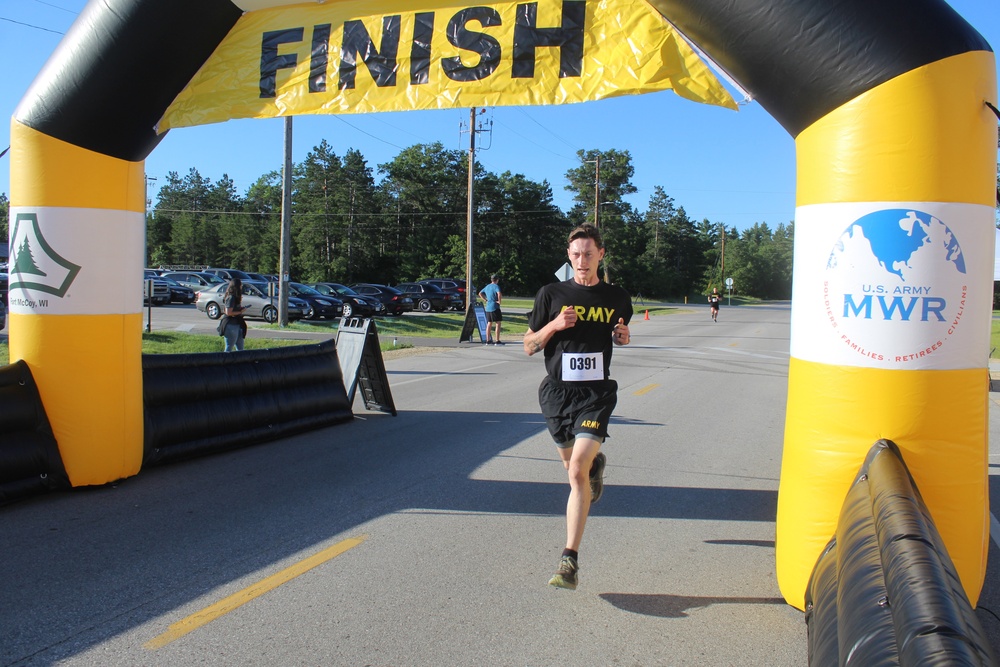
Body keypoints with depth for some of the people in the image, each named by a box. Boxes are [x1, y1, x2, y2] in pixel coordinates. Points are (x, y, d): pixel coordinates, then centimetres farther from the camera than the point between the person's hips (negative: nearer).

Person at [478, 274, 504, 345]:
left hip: (488, 308, 7)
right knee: (498, 324, -3)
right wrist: (499, 301, -15)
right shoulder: (496, 286, -9)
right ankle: (497, 341, -5)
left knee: (489, 324, 11)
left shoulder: (487, 287, 14)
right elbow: (499, 293, -28)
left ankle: (488, 340, 13)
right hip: (495, 307, -7)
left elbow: (480, 294, 23)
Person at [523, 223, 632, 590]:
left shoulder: (617, 298, 4)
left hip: (596, 392, -2)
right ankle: (596, 463, 57)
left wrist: (623, 336, 0)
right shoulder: (552, 294, 0)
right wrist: (553, 325, -15)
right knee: (573, 466, 18)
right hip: (557, 390, 2)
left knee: (577, 470, -16)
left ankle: (569, 560, -11)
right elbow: (529, 346, 3)